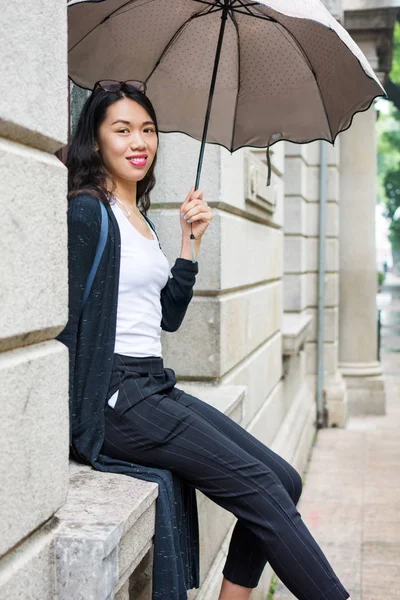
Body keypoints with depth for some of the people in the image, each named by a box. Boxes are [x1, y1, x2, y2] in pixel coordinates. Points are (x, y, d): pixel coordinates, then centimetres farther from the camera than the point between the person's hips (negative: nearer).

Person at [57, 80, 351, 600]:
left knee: (284, 482, 1)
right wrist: (76, 420, -14)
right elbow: (68, 318, -12)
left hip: (157, 388, 9)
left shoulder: (141, 218, 17)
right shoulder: (88, 212, -8)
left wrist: (191, 240, 11)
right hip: (115, 397, -9)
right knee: (261, 488, -13)